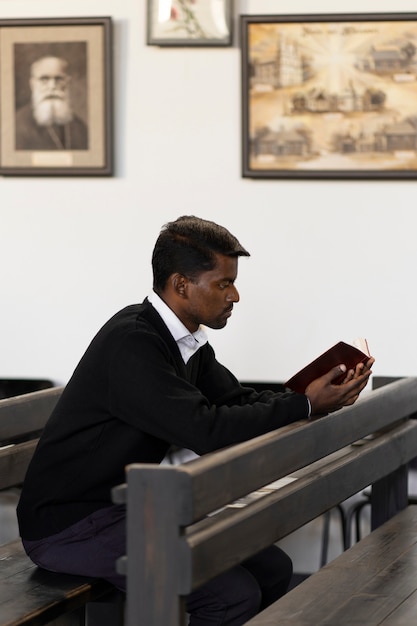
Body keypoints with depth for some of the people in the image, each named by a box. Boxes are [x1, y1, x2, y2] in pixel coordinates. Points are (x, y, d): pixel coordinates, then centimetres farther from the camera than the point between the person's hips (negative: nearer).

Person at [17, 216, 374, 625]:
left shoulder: (185, 339, 7)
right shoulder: (132, 342, -23)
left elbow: (239, 403, 9)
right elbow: (207, 430, -28)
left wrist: (325, 396, -6)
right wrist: (306, 404, -22)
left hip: (127, 506, 10)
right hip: (69, 526, -10)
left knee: (273, 569, 4)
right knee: (235, 593, -22)